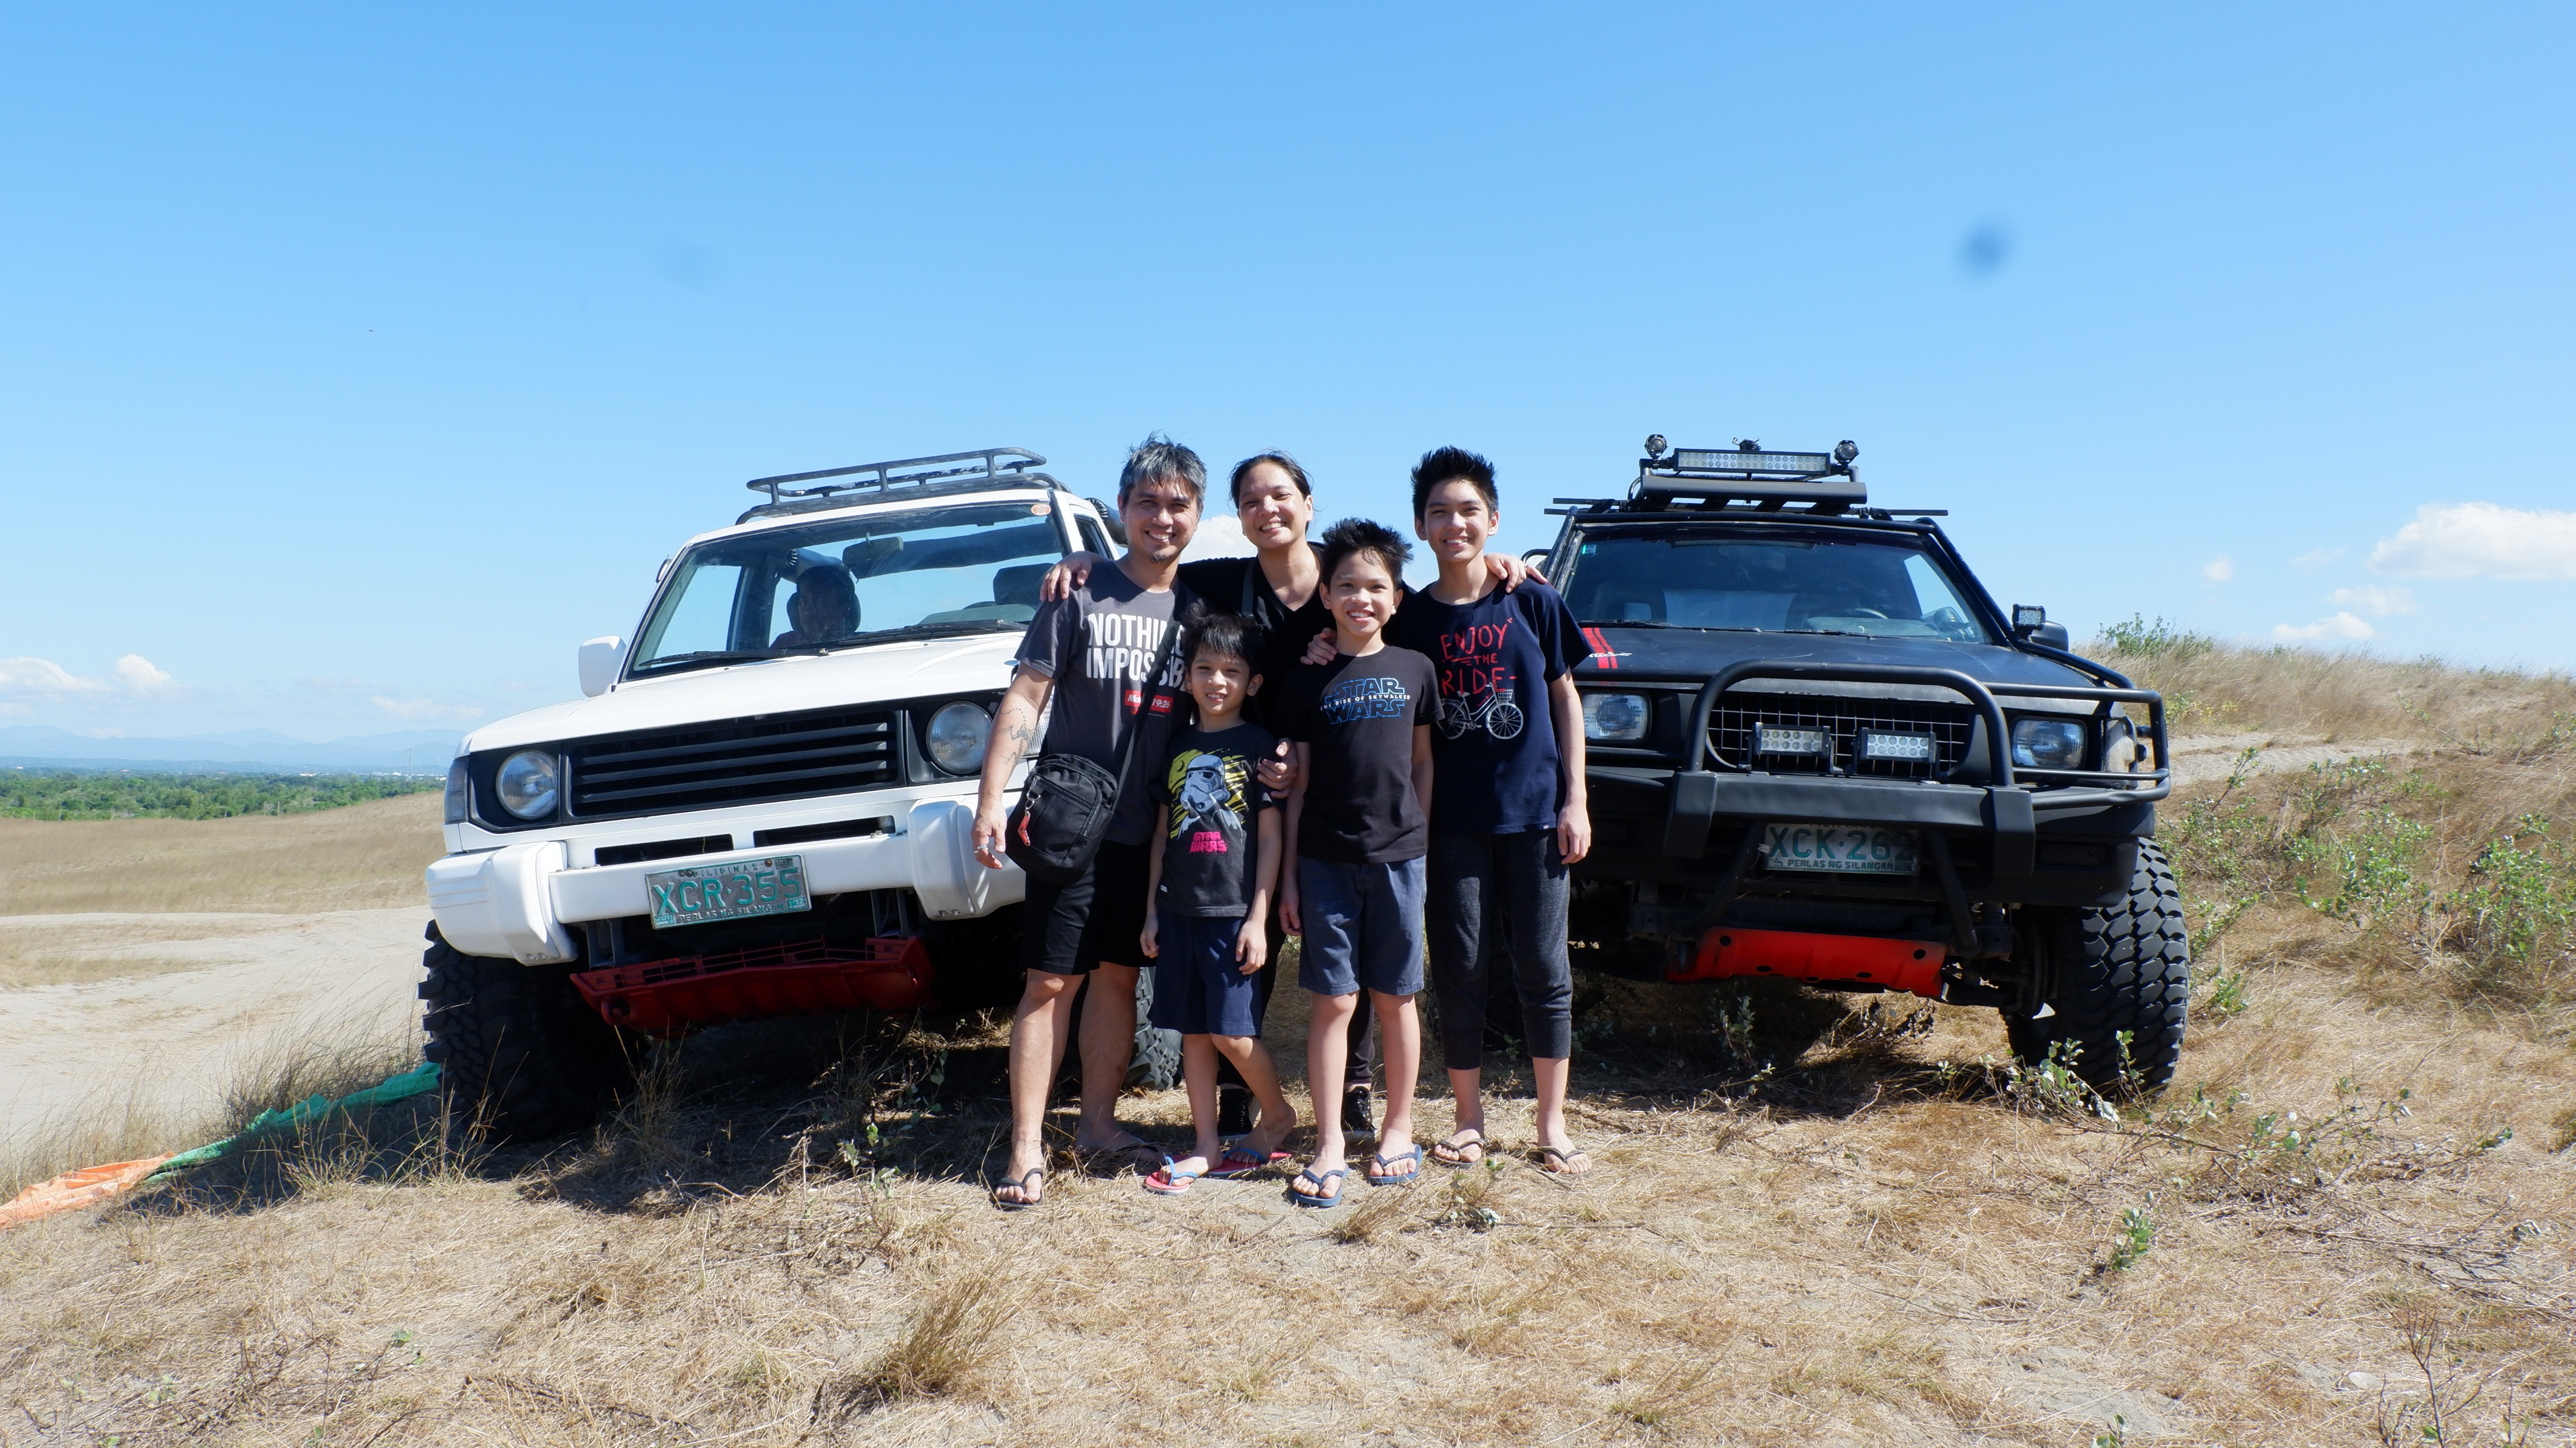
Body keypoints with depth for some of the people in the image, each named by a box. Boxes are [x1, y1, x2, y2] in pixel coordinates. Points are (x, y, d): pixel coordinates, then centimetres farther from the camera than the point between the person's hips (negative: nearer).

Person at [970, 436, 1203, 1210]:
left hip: (1153, 830, 4)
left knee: (1118, 974, 12)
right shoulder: (1082, 597, -4)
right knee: (1052, 980, -3)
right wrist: (990, 801, -15)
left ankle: (1098, 1121, 24)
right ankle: (1027, 1148, 1)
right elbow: (1024, 699, -8)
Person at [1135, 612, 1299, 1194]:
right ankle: (1207, 1147, 17)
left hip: (1233, 911, -5)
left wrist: (1259, 918, -10)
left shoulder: (1258, 745, -3)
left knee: (1231, 1032, -5)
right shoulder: (1177, 746, 10)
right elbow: (1163, 831, 13)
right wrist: (1152, 910, 10)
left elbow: (1270, 836, -5)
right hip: (1179, 909, 5)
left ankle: (1278, 1115, 20)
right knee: (1193, 1032, 8)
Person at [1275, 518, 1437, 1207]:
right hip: (1326, 859, -1)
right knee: (1333, 1001, 1)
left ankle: (1398, 1130, 22)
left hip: (1398, 856, 1)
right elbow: (1297, 780, 4)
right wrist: (1288, 871, 2)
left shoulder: (1414, 669, 5)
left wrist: (1421, 837, 4)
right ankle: (1329, 1146, 8)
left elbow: (1423, 761, 10)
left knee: (1395, 997, 8)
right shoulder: (1308, 679, 3)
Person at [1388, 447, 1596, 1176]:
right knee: (1459, 970, 6)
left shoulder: (1533, 603, 1)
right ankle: (1469, 1122, 19)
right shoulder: (1409, 619, 3)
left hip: (1534, 813, -1)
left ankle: (1553, 1124, 16)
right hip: (1451, 821, 1)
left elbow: (1565, 700, 5)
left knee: (1543, 968, 5)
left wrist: (1575, 801, 0)